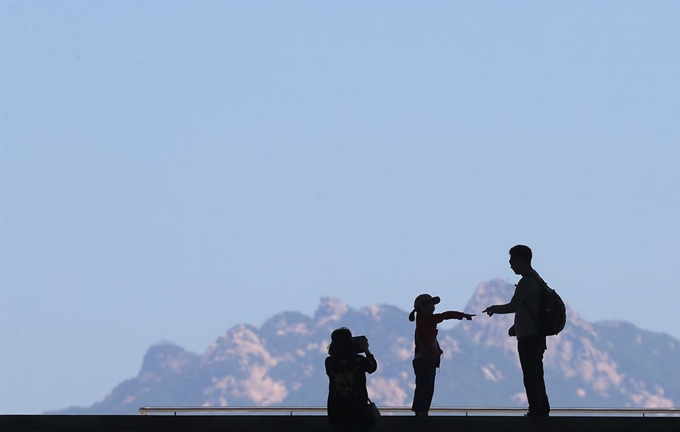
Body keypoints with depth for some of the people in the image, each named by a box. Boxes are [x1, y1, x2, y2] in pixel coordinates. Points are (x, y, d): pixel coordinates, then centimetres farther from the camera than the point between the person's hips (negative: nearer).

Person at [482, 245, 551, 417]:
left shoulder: (526, 282, -16)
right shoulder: (536, 279, 15)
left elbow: (513, 306, -21)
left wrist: (494, 309, -5)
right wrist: (517, 326, 19)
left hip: (528, 338, -10)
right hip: (537, 336, 10)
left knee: (530, 376, -7)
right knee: (536, 375, 14)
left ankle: (536, 410, -7)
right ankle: (543, 409, 16)